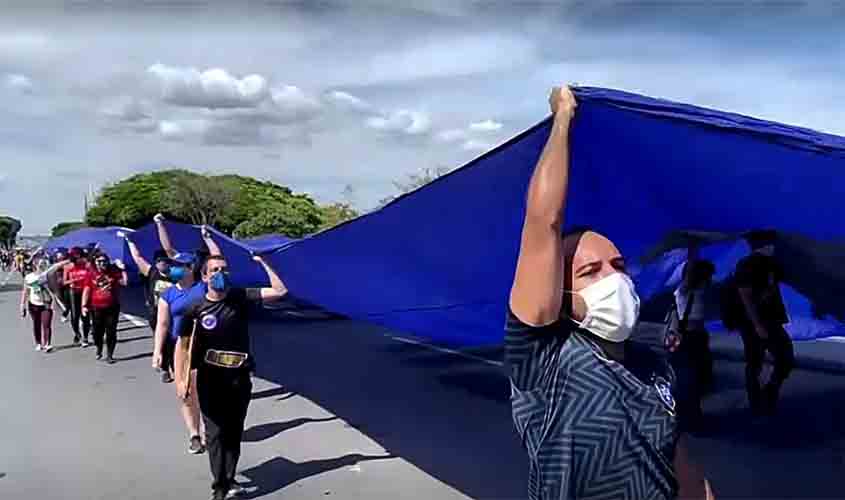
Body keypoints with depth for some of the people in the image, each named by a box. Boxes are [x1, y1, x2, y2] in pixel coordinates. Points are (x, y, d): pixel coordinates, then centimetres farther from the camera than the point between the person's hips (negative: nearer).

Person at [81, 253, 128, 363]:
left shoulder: (114, 272, 1)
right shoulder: (91, 274, 0)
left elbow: (125, 282, -6)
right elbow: (86, 290, 0)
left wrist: (122, 269, -9)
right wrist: (84, 305, -5)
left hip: (112, 308, 0)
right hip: (96, 308, 0)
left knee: (111, 332, 2)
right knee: (97, 332, 9)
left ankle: (109, 355, 11)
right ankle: (99, 351, 33)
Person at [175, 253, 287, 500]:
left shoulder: (241, 297, -6)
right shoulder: (195, 308, -8)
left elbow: (280, 292, -11)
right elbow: (182, 345, -4)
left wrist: (263, 264, -13)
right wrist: (180, 379, -10)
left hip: (239, 377, 2)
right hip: (209, 379, -1)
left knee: (234, 432, 12)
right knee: (215, 432, 4)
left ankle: (229, 480, 25)